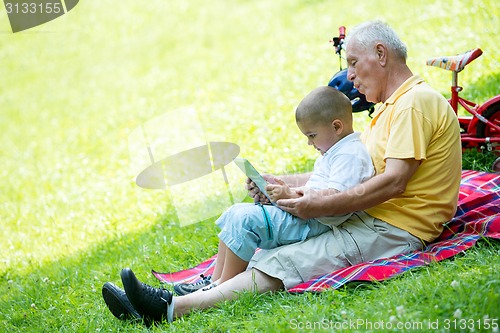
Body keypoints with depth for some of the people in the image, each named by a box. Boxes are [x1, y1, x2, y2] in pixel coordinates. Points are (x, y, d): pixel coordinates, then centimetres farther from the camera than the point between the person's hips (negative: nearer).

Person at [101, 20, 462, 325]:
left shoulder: (416, 101, -12)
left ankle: (174, 307, -27)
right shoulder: (391, 106, 22)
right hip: (367, 219, 10)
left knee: (283, 263, -21)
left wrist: (321, 205, -21)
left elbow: (393, 183, -22)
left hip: (395, 230, -10)